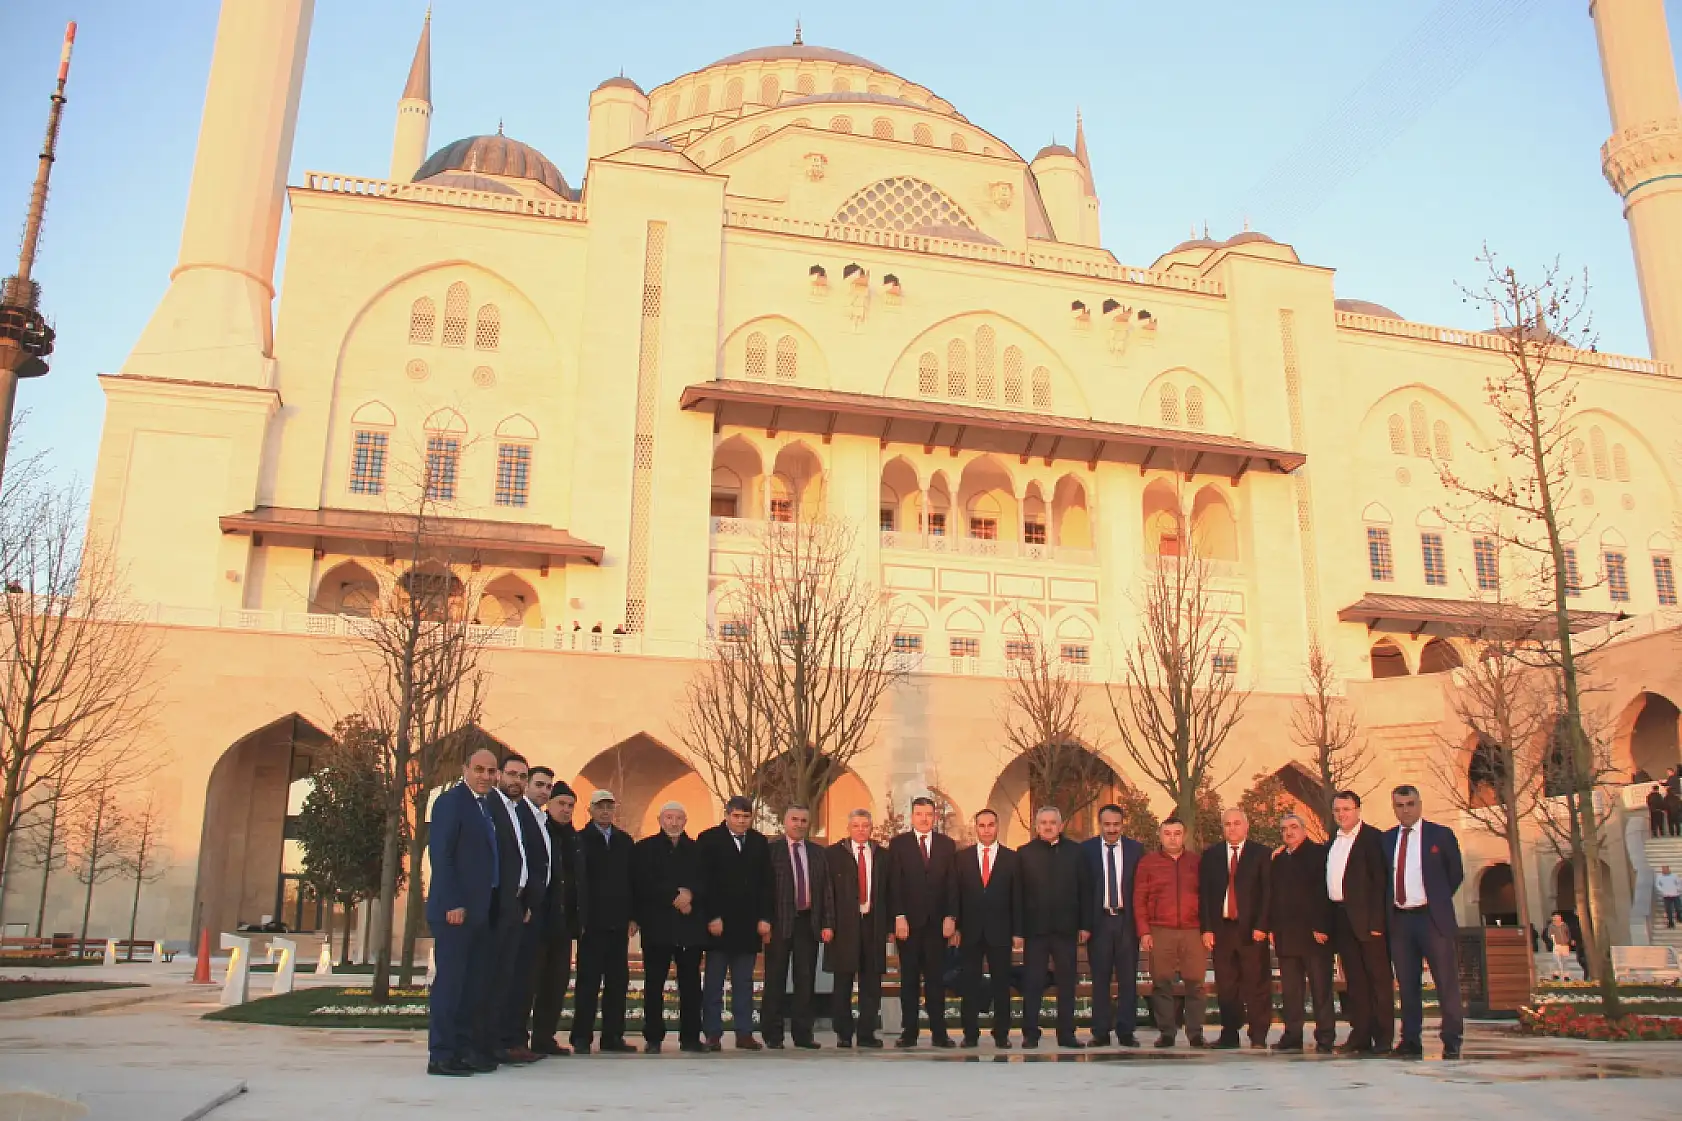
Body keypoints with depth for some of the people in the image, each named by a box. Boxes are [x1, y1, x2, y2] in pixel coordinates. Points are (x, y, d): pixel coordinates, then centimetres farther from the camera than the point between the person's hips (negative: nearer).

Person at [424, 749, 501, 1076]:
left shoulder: (485, 806, 16)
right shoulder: (451, 801, -8)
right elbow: (441, 855, -15)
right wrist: (453, 904, -19)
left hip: (478, 911, 8)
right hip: (455, 910, -8)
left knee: (472, 983, 9)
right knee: (449, 980, -4)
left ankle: (463, 1051, 15)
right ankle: (440, 1056, 1)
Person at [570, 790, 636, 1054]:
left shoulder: (625, 841, 12)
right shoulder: (580, 840, -1)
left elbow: (633, 880, 12)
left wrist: (633, 917, 5)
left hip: (619, 923, 4)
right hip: (592, 922, -4)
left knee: (618, 981, 5)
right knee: (588, 981, -1)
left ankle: (613, 1036, 11)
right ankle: (582, 1037, 6)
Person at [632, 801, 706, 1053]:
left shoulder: (697, 850, 13)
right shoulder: (644, 848, 7)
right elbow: (643, 885, -4)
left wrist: (690, 895, -12)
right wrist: (674, 897, -10)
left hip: (690, 926, 2)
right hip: (657, 926, -2)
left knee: (691, 984, 2)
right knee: (654, 983, 0)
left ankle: (690, 1037, 9)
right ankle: (653, 1038, 7)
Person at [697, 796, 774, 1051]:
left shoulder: (759, 842, 9)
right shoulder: (709, 839, -3)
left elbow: (766, 883, 9)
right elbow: (704, 882, -7)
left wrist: (765, 918, 1)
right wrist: (711, 918, -13)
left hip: (749, 923, 4)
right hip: (718, 922, -3)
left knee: (744, 982, 7)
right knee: (714, 982, 3)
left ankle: (744, 1033, 11)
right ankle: (713, 1034, 7)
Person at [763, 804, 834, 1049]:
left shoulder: (818, 852, 11)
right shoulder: (771, 850, -1)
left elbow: (826, 889, 10)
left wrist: (828, 924, 3)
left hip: (809, 923, 3)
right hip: (780, 922, -3)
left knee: (806, 980, 6)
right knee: (776, 980, 3)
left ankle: (803, 1033, 14)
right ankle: (772, 1035, 12)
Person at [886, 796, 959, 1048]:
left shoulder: (947, 844, 9)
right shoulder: (898, 844, 4)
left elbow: (952, 883, 5)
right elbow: (894, 884, -1)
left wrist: (950, 916, -4)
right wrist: (899, 917, -9)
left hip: (937, 921, 1)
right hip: (908, 921, -1)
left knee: (936, 978, 3)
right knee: (909, 979, 4)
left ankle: (939, 1032, 6)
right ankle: (909, 1032, 7)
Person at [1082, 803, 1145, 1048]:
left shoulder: (1136, 849, 5)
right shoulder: (1086, 849, 1)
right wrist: (1083, 922, -5)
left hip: (1127, 920, 1)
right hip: (1099, 920, -1)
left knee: (1128, 979, 2)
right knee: (1100, 979, 5)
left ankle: (1126, 1031, 10)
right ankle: (1101, 1032, 12)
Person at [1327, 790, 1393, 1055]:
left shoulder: (1372, 837, -5)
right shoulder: (1333, 841, 17)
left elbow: (1380, 881, -11)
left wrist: (1376, 921, -17)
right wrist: (1327, 920, 9)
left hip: (1366, 918, -7)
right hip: (1341, 918, 7)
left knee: (1378, 977, -1)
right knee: (1354, 979, 9)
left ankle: (1383, 1037, 3)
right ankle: (1360, 1034, 13)